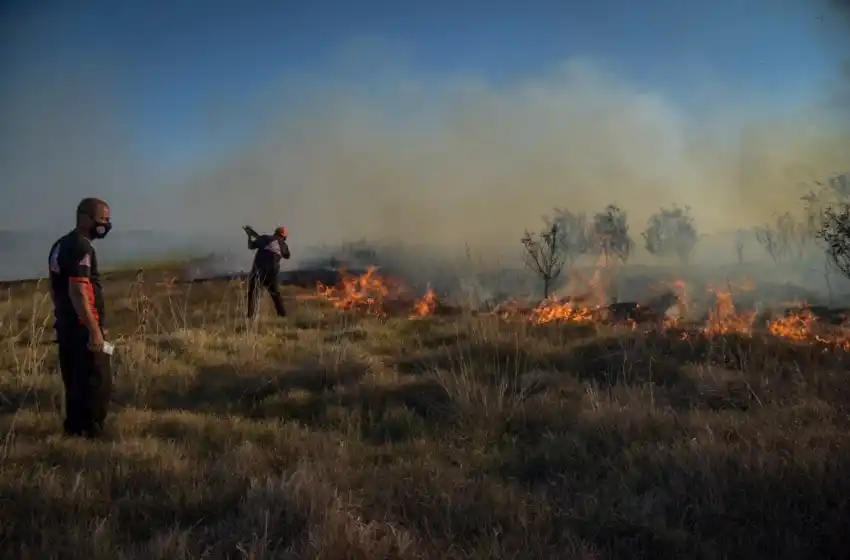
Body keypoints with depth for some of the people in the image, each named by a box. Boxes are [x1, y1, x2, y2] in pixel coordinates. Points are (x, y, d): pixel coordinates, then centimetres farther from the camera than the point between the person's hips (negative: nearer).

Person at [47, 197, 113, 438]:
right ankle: (91, 432, 1)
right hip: (81, 327, -10)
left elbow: (56, 288, 20)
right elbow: (78, 292, -24)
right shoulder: (81, 247, -18)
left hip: (65, 324, 10)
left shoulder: (61, 245, 14)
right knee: (98, 381, -3)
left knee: (75, 380, 16)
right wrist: (94, 330, -23)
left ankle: (74, 429, 24)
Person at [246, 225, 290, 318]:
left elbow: (251, 246, 9)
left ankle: (250, 315, -1)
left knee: (252, 292, 8)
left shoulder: (264, 238, 2)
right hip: (272, 272, 2)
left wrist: (250, 236, 25)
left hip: (259, 269, -2)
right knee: (275, 294, 19)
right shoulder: (283, 245, 7)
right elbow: (287, 255, 26)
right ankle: (283, 314, 17)